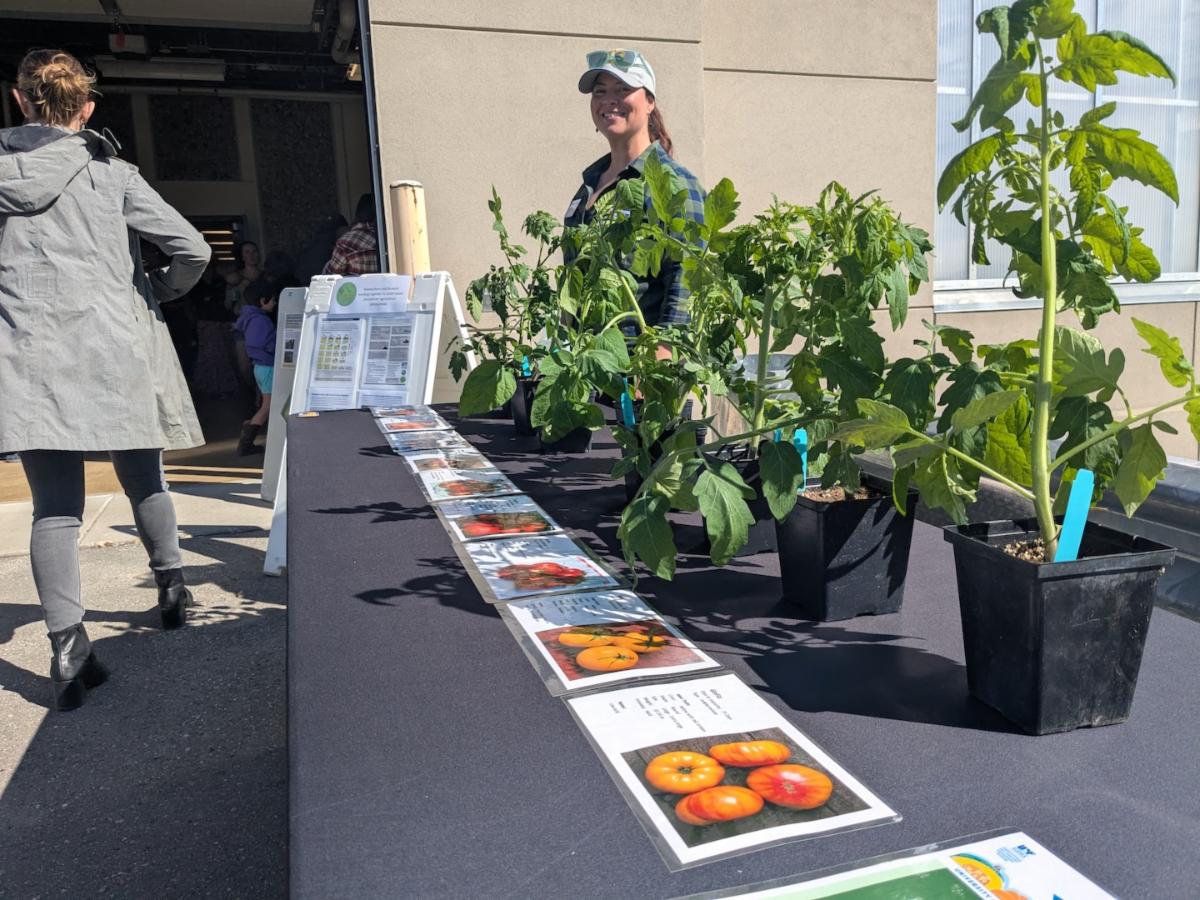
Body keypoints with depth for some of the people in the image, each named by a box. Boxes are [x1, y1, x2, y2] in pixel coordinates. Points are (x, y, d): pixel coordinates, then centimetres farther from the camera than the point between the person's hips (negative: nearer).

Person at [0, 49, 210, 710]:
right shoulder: (113, 176, -1)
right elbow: (192, 250, -6)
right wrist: (162, 291, 13)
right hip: (117, 353, 0)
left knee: (54, 507, 1)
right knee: (143, 481, 19)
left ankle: (68, 648, -6)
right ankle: (171, 587, 34)